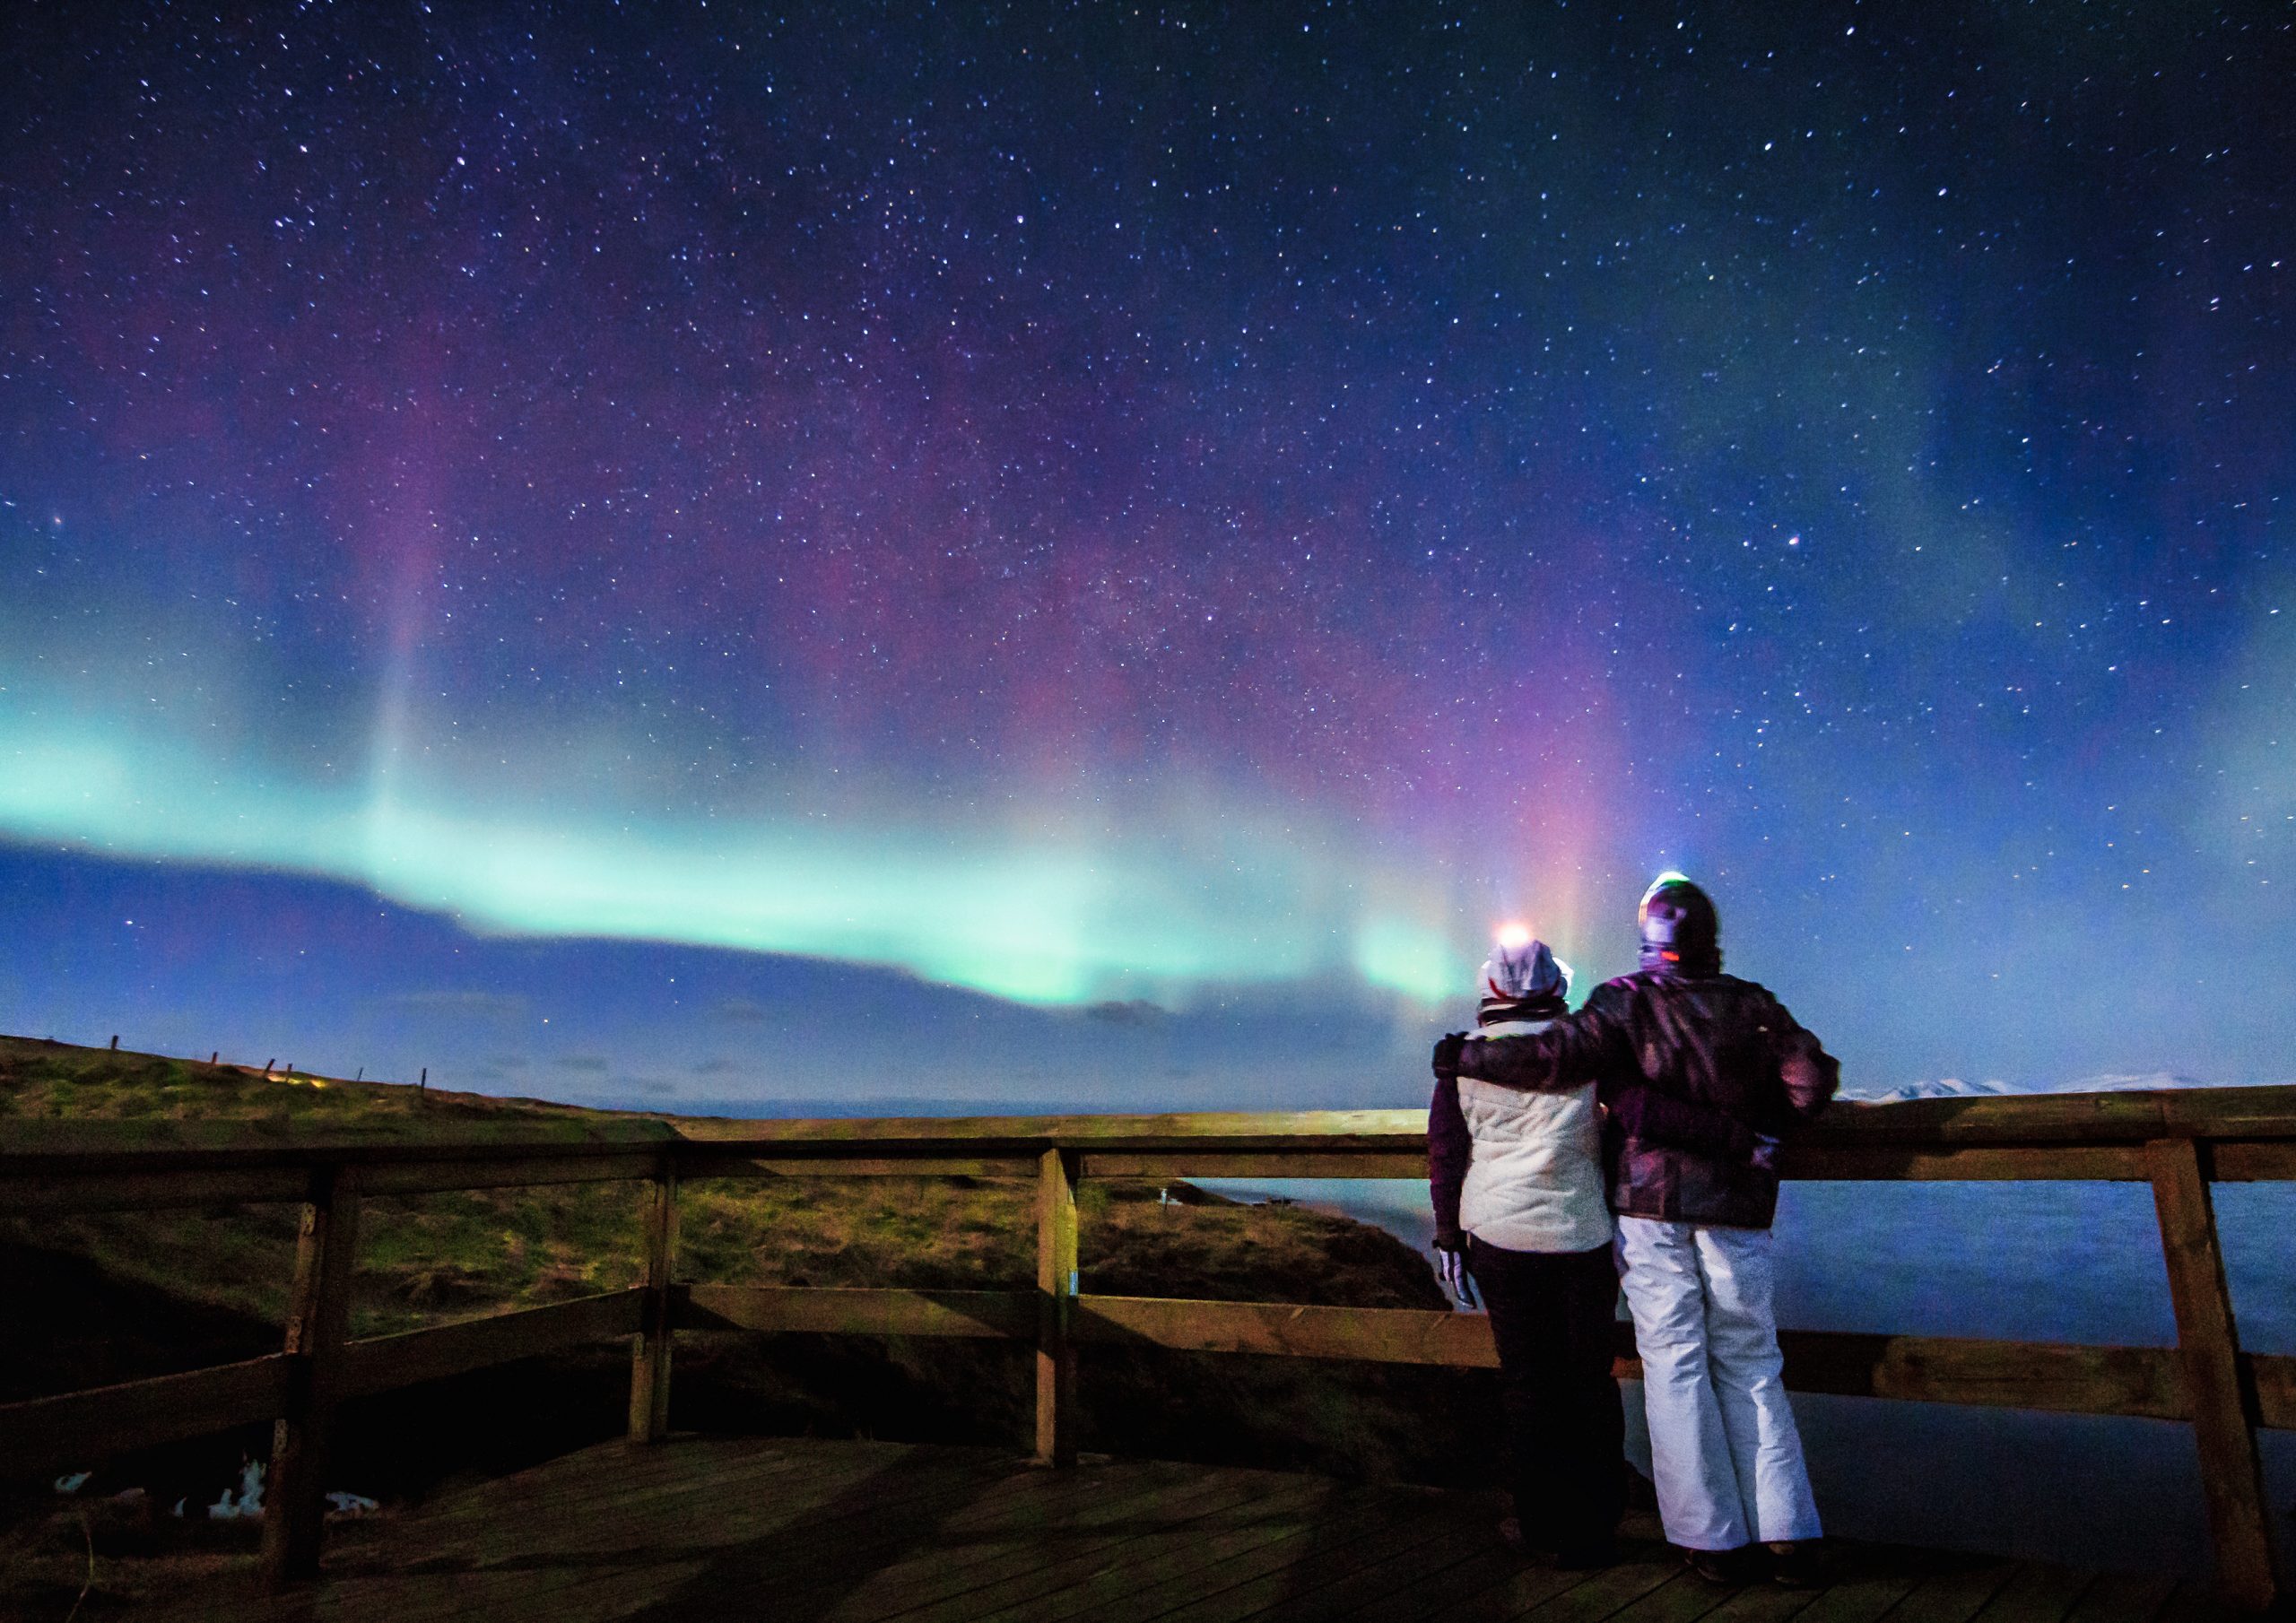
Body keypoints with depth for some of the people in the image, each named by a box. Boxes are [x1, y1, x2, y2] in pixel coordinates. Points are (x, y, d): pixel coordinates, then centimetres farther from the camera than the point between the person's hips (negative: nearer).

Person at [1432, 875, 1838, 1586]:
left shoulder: (1625, 1002, -6)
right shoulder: (1752, 1004, 3)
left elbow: (1555, 1056, -16)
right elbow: (1814, 1078, 1)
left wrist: (1465, 1056, -5)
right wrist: (1757, 1133, 15)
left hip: (1651, 1205, -3)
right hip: (1737, 1207, 3)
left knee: (1675, 1366, 5)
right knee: (1750, 1365, 13)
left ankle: (1714, 1539, 9)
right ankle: (1787, 1535, 13)